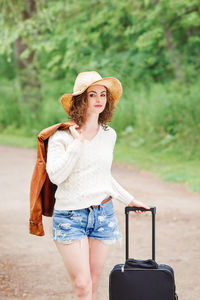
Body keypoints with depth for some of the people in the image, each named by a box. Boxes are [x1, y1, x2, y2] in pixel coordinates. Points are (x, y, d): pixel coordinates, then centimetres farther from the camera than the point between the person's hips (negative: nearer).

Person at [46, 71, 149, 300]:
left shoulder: (109, 135, 8)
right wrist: (77, 142, -19)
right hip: (70, 216, -4)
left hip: (103, 213, 5)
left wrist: (129, 200, 27)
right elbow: (55, 175, -21)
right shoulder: (62, 136, -7)